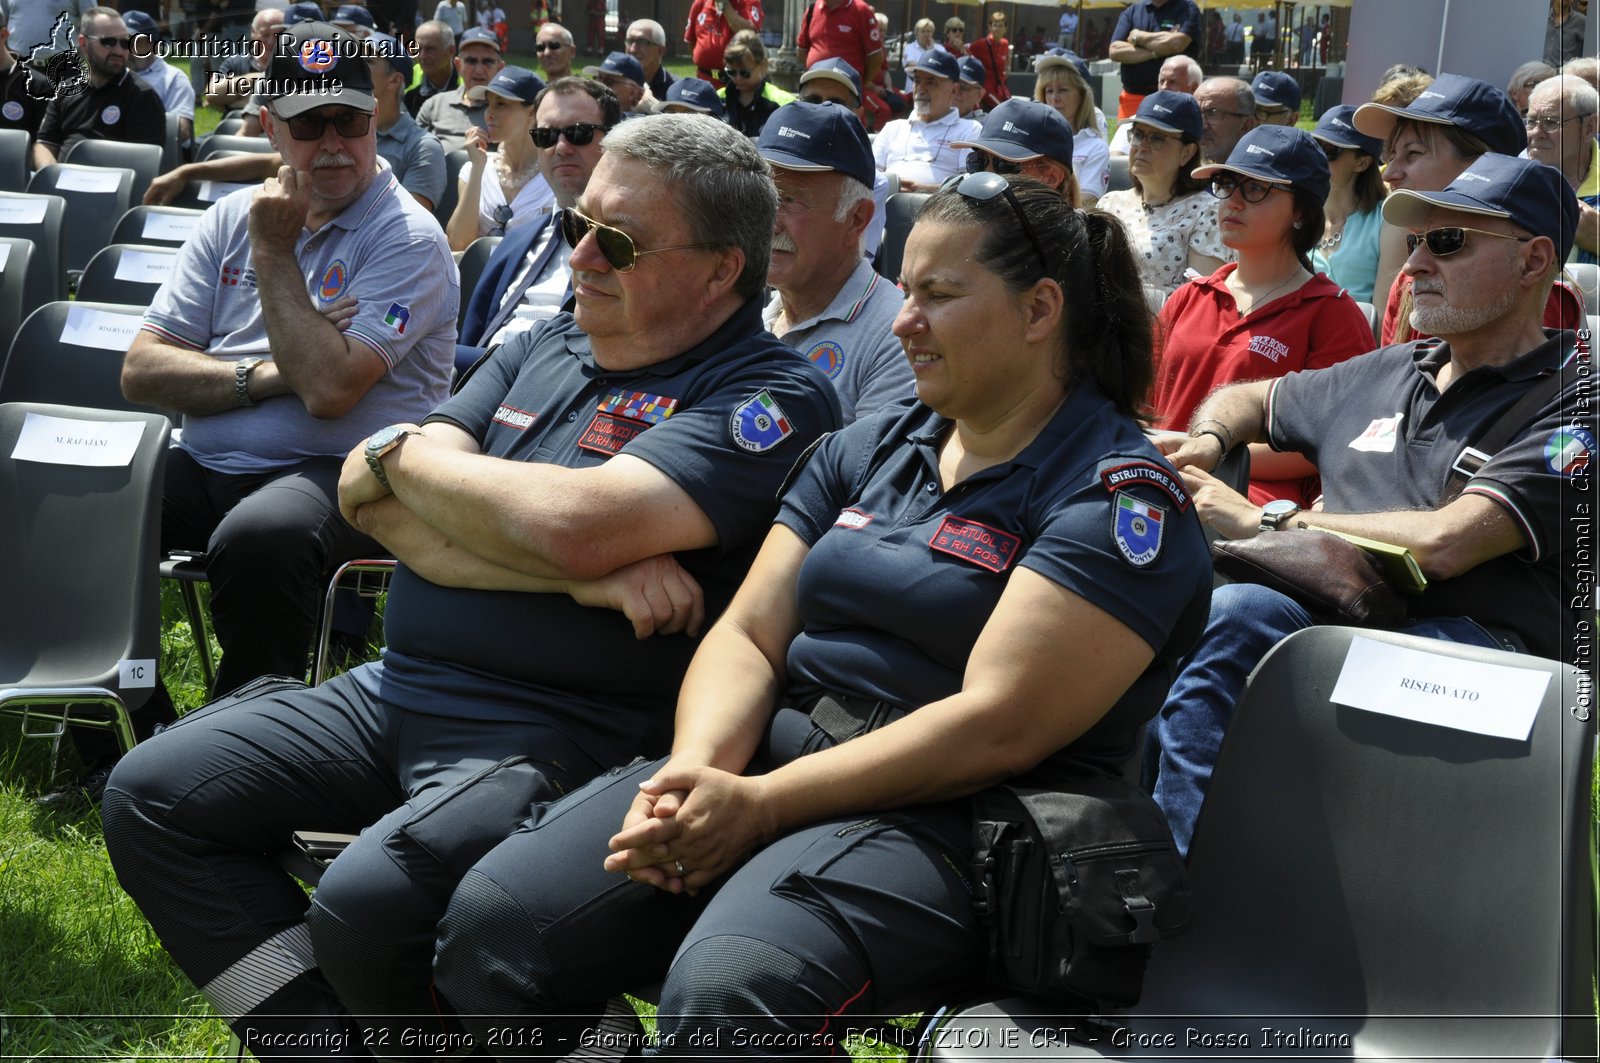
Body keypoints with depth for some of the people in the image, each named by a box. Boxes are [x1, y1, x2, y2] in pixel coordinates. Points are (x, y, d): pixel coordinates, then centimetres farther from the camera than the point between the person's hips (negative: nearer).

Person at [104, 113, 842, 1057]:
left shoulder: (775, 397, -9)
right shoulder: (543, 350, 14)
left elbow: (574, 523, -24)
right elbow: (384, 507, 1)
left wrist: (406, 451, -4)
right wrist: (584, 575, -15)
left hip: (558, 732, -8)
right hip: (398, 687, 8)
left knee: (364, 908, -30)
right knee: (151, 794, -2)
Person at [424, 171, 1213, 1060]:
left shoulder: (1120, 497, -5)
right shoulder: (867, 449, 18)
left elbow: (997, 726, -15)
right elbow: (748, 636, 12)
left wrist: (758, 805, -19)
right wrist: (696, 768, -11)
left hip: (946, 820, -6)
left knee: (728, 987, -37)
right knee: (492, 918, -17)